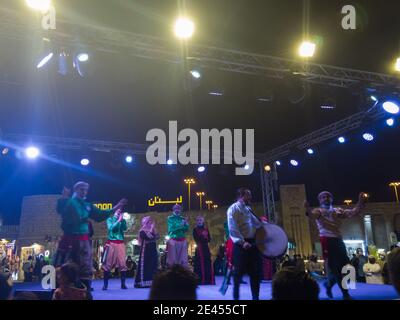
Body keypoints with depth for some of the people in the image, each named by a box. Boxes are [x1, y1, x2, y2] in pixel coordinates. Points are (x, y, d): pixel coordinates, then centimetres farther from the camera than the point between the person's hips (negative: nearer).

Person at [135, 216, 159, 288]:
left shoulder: (152, 230, 13)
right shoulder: (142, 231, -6)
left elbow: (157, 237, 1)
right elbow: (148, 237, -23)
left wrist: (154, 229, -3)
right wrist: (152, 228, -16)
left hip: (153, 251, 7)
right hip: (145, 251, -7)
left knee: (153, 266, 6)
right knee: (144, 265, -6)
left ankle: (152, 282, 12)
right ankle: (143, 282, -3)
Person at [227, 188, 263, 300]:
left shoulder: (248, 209, 18)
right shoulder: (234, 208, -7)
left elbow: (256, 223, 29)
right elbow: (233, 228, -16)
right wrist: (242, 242, -23)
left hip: (252, 242, 8)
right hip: (241, 244, -7)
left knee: (255, 271, 9)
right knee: (239, 271, -1)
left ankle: (255, 297, 20)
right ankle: (236, 296, 11)